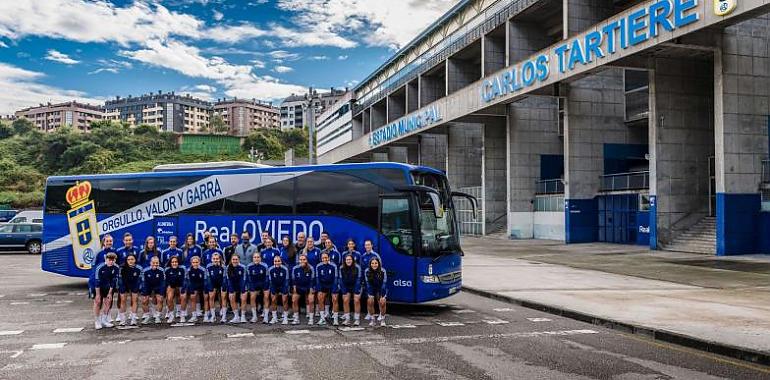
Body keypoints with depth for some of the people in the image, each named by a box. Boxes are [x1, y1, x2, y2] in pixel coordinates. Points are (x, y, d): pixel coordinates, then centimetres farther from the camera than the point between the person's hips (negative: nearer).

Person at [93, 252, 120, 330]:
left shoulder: (116, 268, -17)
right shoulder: (100, 268, -28)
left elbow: (114, 281, -10)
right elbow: (97, 281, -25)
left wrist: (110, 293, -8)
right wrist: (98, 294, -22)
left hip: (106, 286, 4)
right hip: (96, 286, -4)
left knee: (108, 301, 1)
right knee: (98, 301, -10)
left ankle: (104, 320, 12)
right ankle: (97, 321, -1)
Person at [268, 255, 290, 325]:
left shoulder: (285, 269, -20)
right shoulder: (271, 269, -15)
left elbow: (287, 280, -10)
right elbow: (270, 281, -5)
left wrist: (285, 290, -12)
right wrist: (272, 290, -8)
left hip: (283, 286, -2)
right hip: (274, 286, 2)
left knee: (285, 301, -5)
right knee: (273, 301, 1)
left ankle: (285, 318, 5)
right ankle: (274, 318, 16)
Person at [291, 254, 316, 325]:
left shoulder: (311, 269, -14)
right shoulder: (295, 268, -10)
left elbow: (312, 280, -7)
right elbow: (293, 279, 0)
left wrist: (311, 289, -9)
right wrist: (294, 287, -3)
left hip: (308, 287, -2)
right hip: (298, 287, 2)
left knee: (311, 301, -12)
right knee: (294, 301, -7)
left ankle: (311, 319, 1)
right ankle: (296, 319, 5)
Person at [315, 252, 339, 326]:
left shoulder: (333, 266, -17)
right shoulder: (318, 266, -10)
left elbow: (335, 279, -13)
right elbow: (317, 279, -4)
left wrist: (334, 290, -18)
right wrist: (318, 290, -11)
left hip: (332, 284, -2)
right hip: (323, 285, 2)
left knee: (334, 299, -13)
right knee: (320, 298, -14)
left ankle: (335, 319, -3)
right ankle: (323, 318, -4)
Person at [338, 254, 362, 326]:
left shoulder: (357, 267, -21)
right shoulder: (342, 268, -14)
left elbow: (358, 279, -18)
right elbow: (341, 280, -9)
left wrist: (356, 292, -20)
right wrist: (344, 292, -13)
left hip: (356, 286, -2)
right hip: (346, 287, 3)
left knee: (356, 301, -11)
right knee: (345, 301, -7)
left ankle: (357, 319, -3)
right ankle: (347, 319, -1)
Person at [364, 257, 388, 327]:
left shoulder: (383, 271, -24)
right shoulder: (367, 271, -19)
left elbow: (384, 284, -20)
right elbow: (368, 284, -14)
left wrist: (382, 296, -21)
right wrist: (371, 295, -18)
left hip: (381, 289, -1)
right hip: (372, 289, 1)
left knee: (382, 303, -17)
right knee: (370, 302, -17)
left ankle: (382, 319, 4)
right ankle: (372, 319, 0)